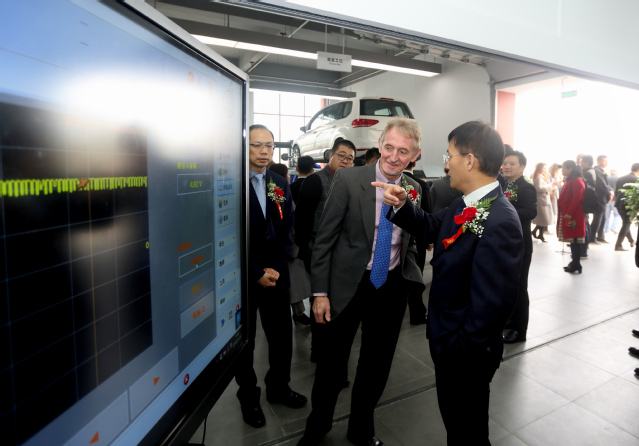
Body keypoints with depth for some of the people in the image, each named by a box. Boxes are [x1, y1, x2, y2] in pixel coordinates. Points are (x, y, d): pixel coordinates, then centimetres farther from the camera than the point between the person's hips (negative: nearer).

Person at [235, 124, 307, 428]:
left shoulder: (281, 185, 7)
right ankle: (248, 396, 34)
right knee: (244, 341, 12)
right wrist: (256, 273, -13)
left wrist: (275, 269, -4)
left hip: (275, 275, 5)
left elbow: (287, 232, 7)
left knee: (282, 336, 13)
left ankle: (278, 387, 38)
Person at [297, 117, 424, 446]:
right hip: (348, 285, -3)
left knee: (377, 364, 18)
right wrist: (320, 292, -11)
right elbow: (324, 237, -10)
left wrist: (412, 282, 2)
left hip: (391, 287, 4)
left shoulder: (414, 189, 0)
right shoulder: (348, 180, -12)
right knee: (332, 360, 14)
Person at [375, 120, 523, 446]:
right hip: (445, 337, 8)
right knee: (452, 417, 31)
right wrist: (401, 205, -6)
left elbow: (490, 306, -30)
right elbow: (431, 228, 12)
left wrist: (456, 355, -19)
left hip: (465, 357, -8)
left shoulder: (500, 224, -31)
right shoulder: (465, 205, -3)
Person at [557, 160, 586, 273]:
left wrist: (569, 213, -22)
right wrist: (564, 213, 15)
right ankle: (574, 263, 20)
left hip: (574, 217, -9)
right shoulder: (568, 181, 17)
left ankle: (576, 265, 2)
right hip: (567, 215, 9)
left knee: (575, 241, -4)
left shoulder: (577, 181, -12)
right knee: (572, 241, 13)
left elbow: (576, 199, -20)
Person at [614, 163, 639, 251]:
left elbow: (616, 192, 11)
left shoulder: (621, 178, 9)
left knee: (626, 223, 20)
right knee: (626, 224, 0)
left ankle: (631, 241, 36)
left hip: (620, 204, 6)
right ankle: (618, 245, -5)